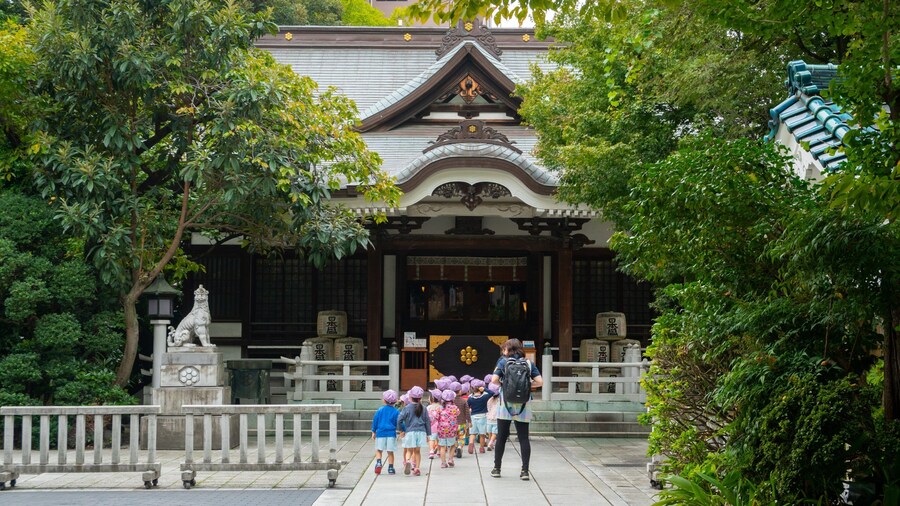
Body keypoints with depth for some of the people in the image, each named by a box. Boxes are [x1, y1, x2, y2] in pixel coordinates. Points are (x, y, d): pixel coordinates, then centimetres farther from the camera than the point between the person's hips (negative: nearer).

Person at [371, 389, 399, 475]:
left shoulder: (380, 410, 1)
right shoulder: (396, 412, -1)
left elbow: (375, 421, 5)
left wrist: (373, 432, 13)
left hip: (380, 433, 0)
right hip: (391, 433, 0)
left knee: (378, 450, 10)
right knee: (390, 452, 7)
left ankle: (378, 462, -14)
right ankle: (390, 468, 7)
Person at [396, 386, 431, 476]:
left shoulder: (407, 408, -5)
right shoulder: (423, 408, 5)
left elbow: (399, 419, -11)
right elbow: (428, 421, 8)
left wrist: (400, 430, 1)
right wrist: (428, 434, 15)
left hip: (410, 432, -2)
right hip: (421, 431, 2)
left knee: (411, 451, 5)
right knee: (417, 451, 12)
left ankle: (410, 462, -24)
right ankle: (417, 468, 6)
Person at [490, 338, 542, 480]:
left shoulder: (503, 362, -1)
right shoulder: (529, 363, 5)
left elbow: (494, 380, -12)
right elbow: (540, 381, -3)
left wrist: (502, 384, 8)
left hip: (506, 404, -1)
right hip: (523, 405, 1)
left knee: (501, 436, 9)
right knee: (524, 437, 4)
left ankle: (497, 468, 15)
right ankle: (525, 471, 0)